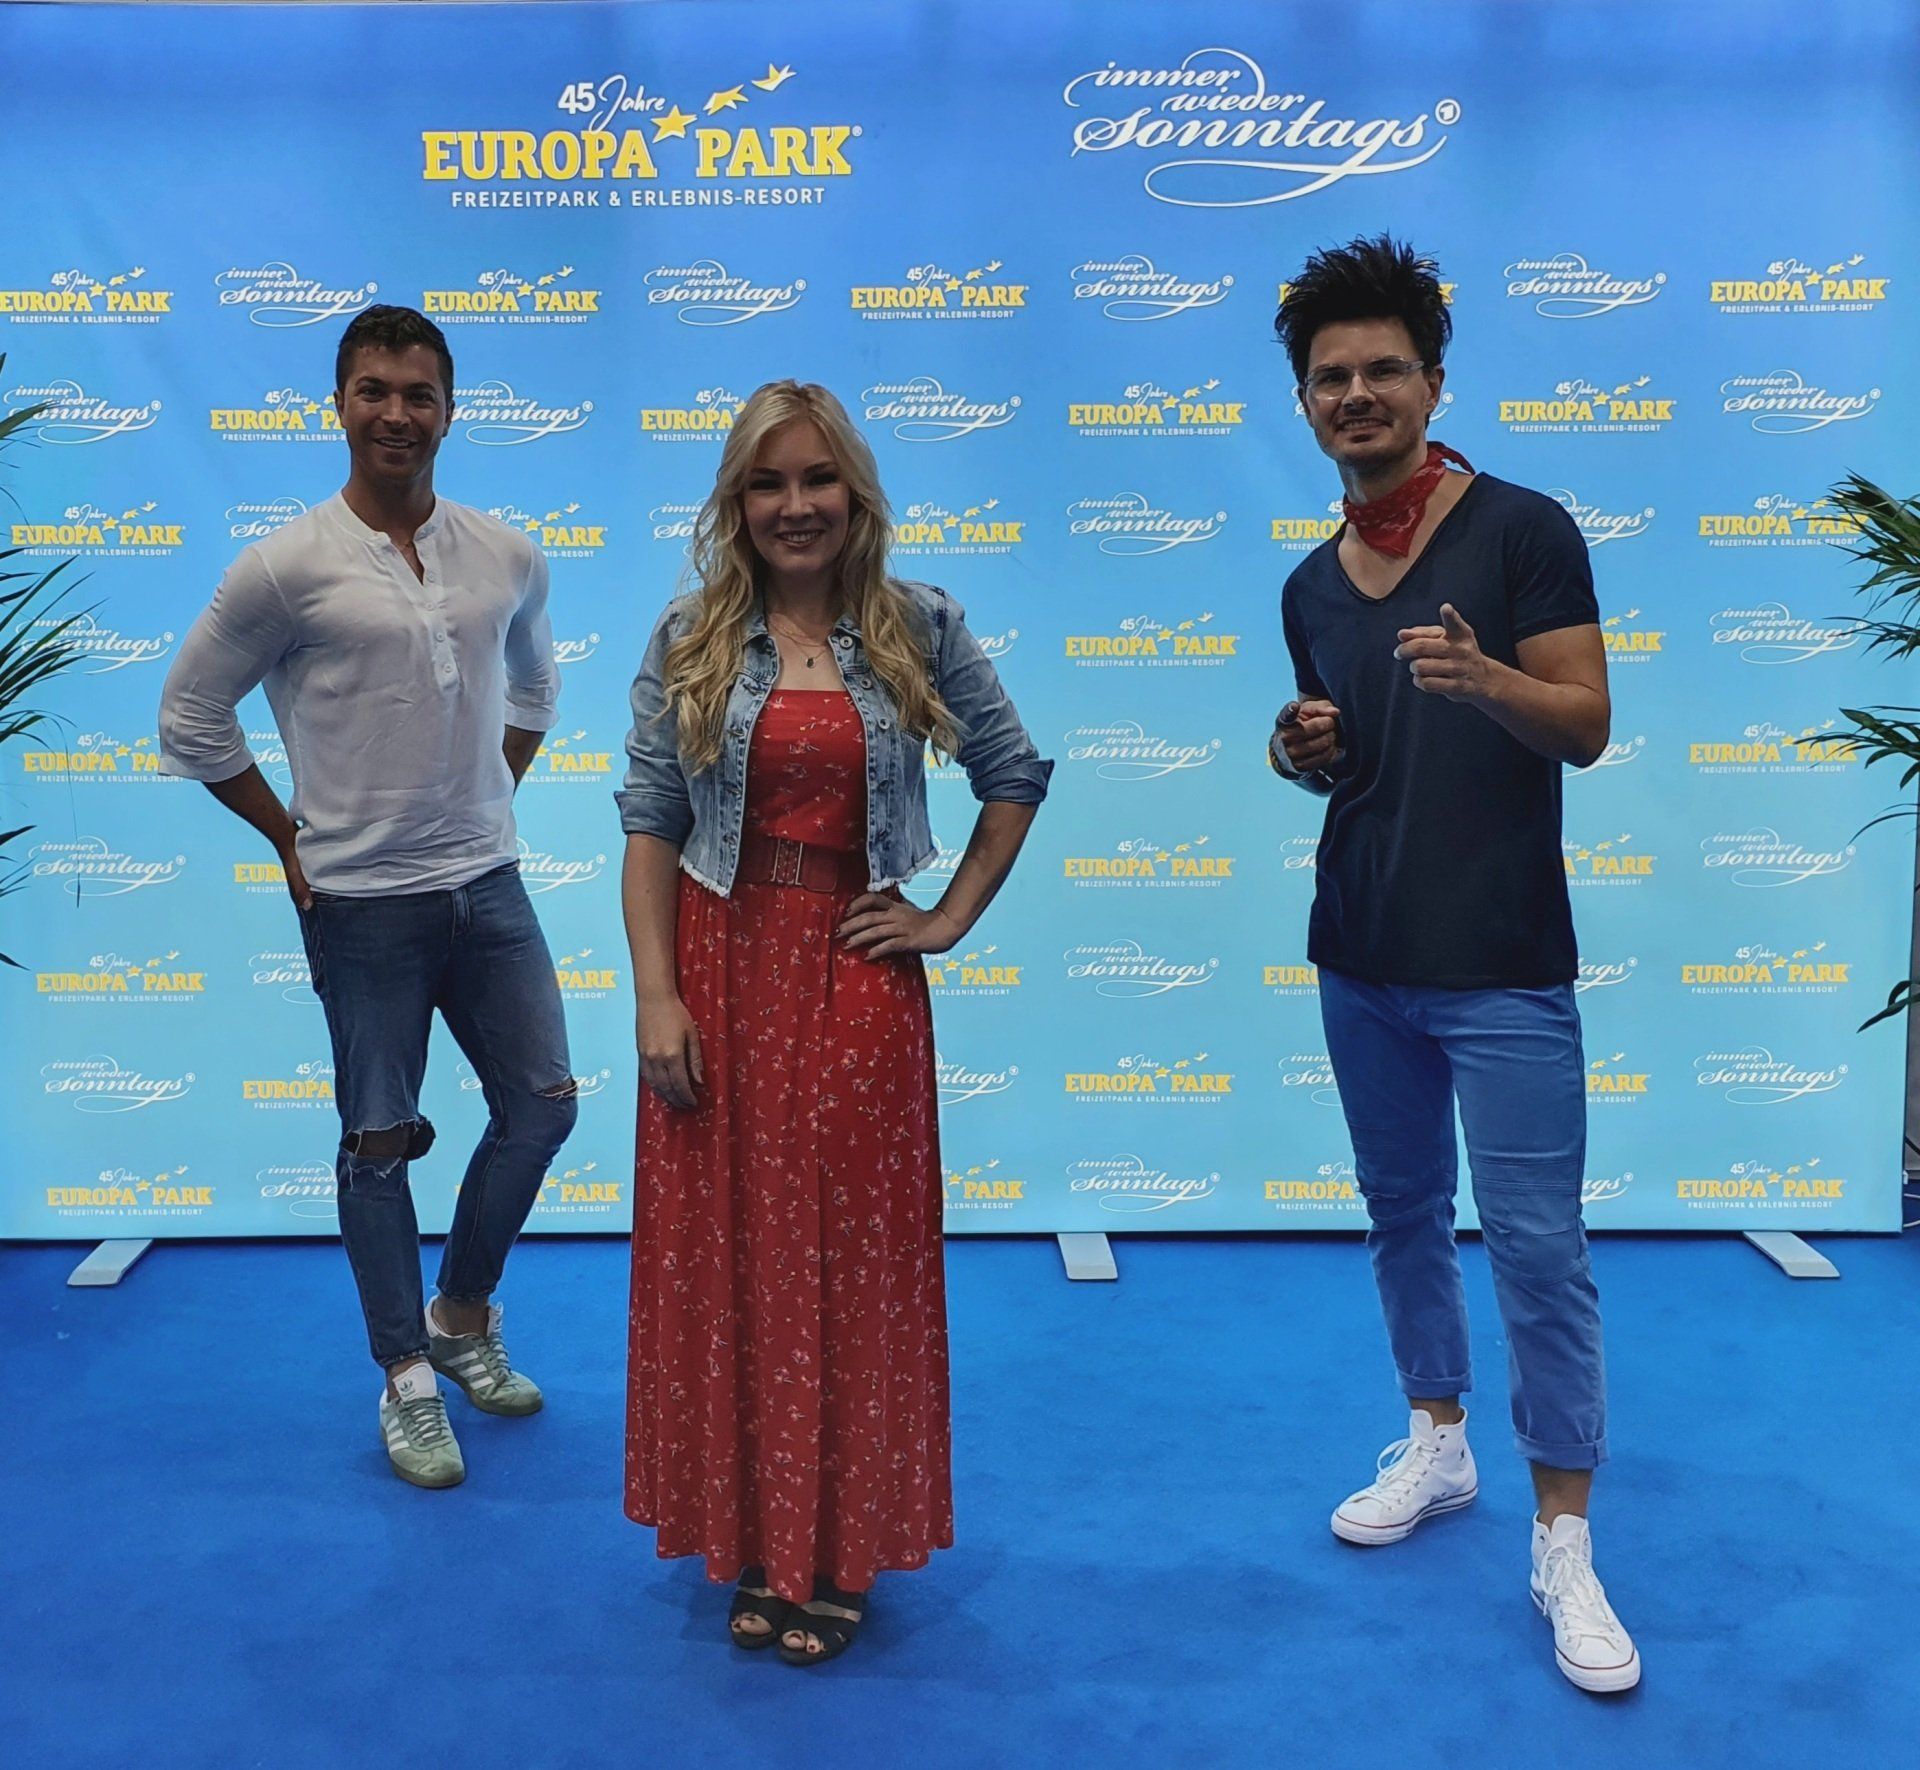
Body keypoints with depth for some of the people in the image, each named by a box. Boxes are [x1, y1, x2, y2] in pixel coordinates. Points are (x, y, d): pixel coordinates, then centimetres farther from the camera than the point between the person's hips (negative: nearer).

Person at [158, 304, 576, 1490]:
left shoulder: (509, 559, 2)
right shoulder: (286, 569, -10)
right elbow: (192, 721, 0)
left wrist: (488, 803, 13)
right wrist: (291, 835, 0)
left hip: (490, 885, 4)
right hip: (363, 902, -4)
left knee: (543, 1104, 8)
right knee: (380, 1142, 5)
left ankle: (464, 1316, 30)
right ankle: (407, 1380, 20)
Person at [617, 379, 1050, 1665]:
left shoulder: (922, 630, 2)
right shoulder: (688, 644, 2)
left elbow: (1015, 776, 10)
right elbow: (649, 825, 0)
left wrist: (952, 918, 1)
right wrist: (656, 994, -8)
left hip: (859, 976, 0)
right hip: (723, 967, 1)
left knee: (853, 1255, 5)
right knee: (729, 1257, 6)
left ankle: (838, 1553, 20)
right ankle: (752, 1544, 21)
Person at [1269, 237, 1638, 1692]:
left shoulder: (1522, 531, -7)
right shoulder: (1312, 586, 10)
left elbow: (1588, 726, -11)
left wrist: (1484, 678, -31)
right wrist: (1303, 750, -4)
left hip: (1501, 967, -6)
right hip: (1361, 958, 6)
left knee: (1538, 1245, -4)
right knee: (1402, 1211, 15)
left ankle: (1565, 1545, 6)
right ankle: (1438, 1445, 33)